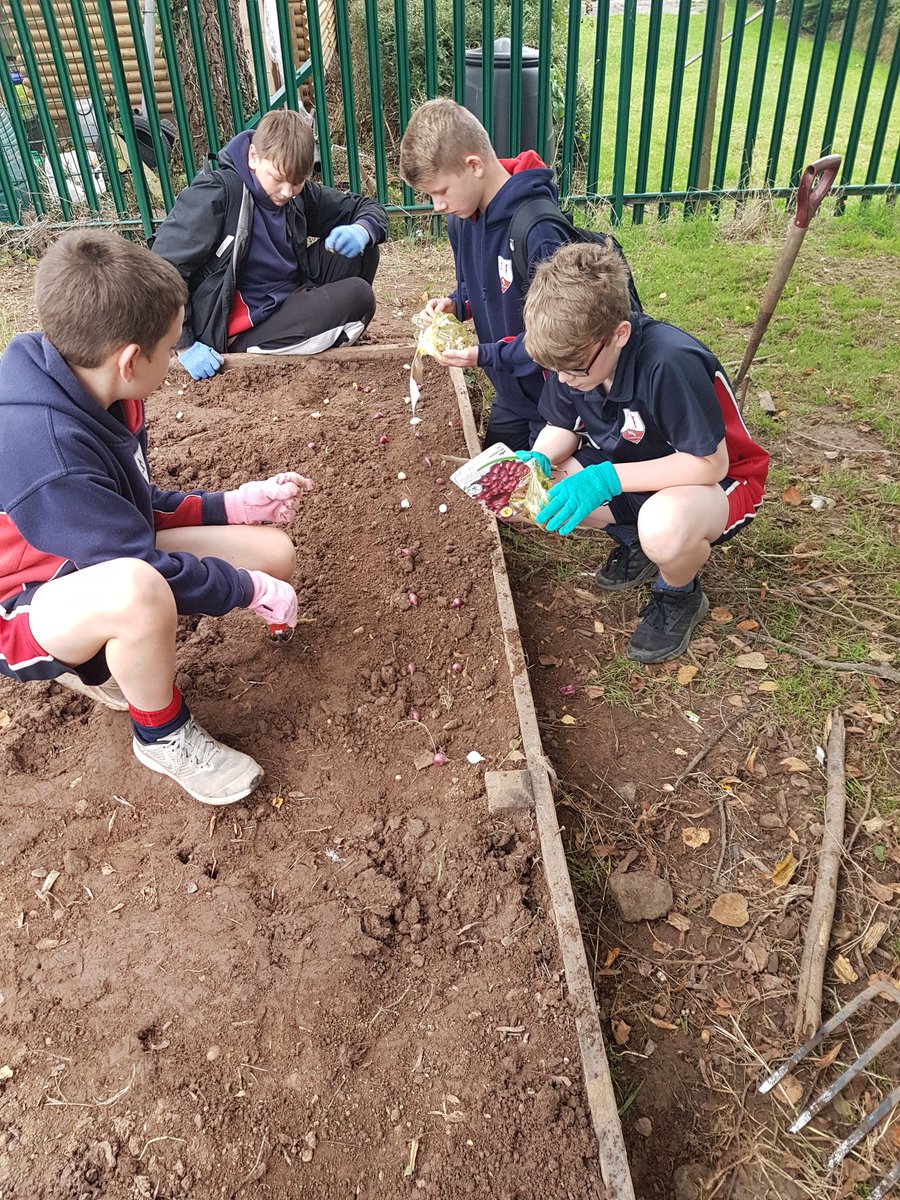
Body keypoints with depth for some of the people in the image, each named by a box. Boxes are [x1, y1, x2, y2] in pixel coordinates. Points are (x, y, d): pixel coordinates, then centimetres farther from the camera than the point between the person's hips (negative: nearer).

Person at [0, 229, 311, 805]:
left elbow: (137, 505, 8)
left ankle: (103, 663, 9)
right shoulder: (48, 454, -34)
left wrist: (235, 504, 5)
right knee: (138, 589, -45)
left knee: (276, 552, 0)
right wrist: (253, 590, -16)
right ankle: (163, 736, -12)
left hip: (104, 555, 9)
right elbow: (146, 566, -28)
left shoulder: (91, 393, -5)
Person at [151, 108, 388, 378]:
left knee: (359, 251, -2)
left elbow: (369, 209, 9)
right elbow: (163, 268, -22)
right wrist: (185, 346, -23)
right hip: (242, 329, -8)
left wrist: (360, 232, -16)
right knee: (358, 297, -19)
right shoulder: (216, 194, -18)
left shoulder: (299, 194, 1)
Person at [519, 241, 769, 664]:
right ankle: (633, 540, 10)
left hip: (711, 478, -6)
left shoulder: (670, 362, -35)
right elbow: (562, 429, 0)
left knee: (663, 526, -42)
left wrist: (607, 479, -35)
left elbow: (710, 463, -30)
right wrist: (536, 461, -23)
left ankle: (680, 595, -4)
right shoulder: (573, 353, -14)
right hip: (623, 467, 7)